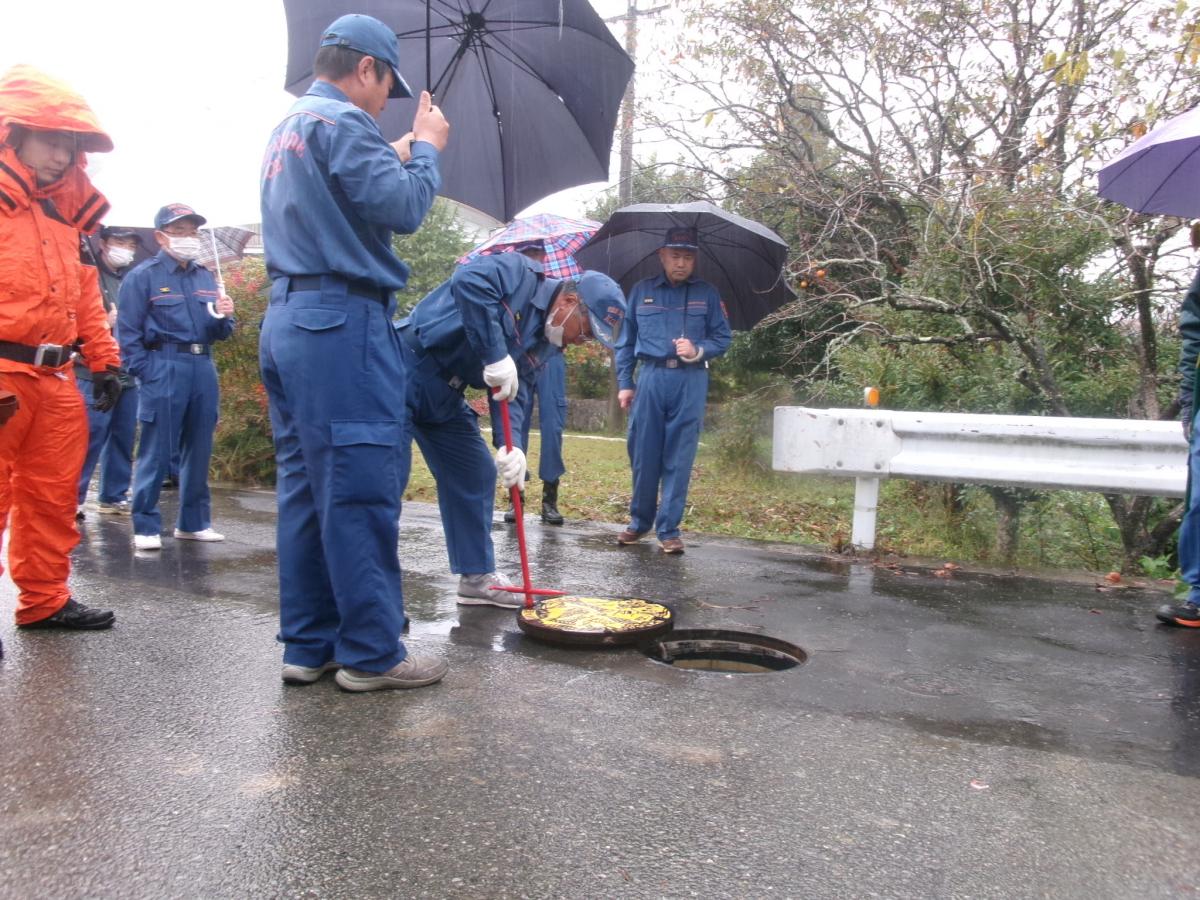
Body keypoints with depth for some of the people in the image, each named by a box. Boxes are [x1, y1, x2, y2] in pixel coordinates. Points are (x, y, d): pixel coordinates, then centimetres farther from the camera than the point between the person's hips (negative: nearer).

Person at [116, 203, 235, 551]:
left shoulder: (205, 277, 16)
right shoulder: (144, 275, 0)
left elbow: (218, 332, 17)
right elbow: (128, 332, -6)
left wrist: (223, 317, -5)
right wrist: (146, 374, -13)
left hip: (203, 368, 6)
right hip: (163, 369, -6)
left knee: (199, 449, 11)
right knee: (157, 451, -3)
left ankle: (193, 521, 21)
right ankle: (146, 526, 6)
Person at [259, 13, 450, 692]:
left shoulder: (287, 129, 22)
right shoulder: (342, 121, -7)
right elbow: (403, 209, -14)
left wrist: (395, 156, 22)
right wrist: (426, 147, 2)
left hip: (288, 323, 10)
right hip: (343, 325, -10)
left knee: (307, 489, 10)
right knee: (361, 491, -6)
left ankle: (309, 644, 16)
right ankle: (372, 651, 0)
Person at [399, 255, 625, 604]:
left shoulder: (544, 344, 9)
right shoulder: (518, 273, -14)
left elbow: (513, 392, 3)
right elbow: (469, 279, -33)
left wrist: (510, 445, -15)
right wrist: (496, 355, -32)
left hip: (444, 395, 9)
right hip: (406, 369, -9)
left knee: (476, 473, 12)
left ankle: (477, 576, 23)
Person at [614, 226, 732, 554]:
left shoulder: (706, 294, 8)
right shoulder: (641, 291, 10)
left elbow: (723, 339, 8)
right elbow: (626, 341, 12)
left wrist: (698, 351, -12)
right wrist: (624, 383, 6)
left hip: (690, 382, -1)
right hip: (650, 378, 1)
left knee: (679, 458, 0)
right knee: (643, 453, 4)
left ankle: (669, 528, 9)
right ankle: (640, 520, 21)